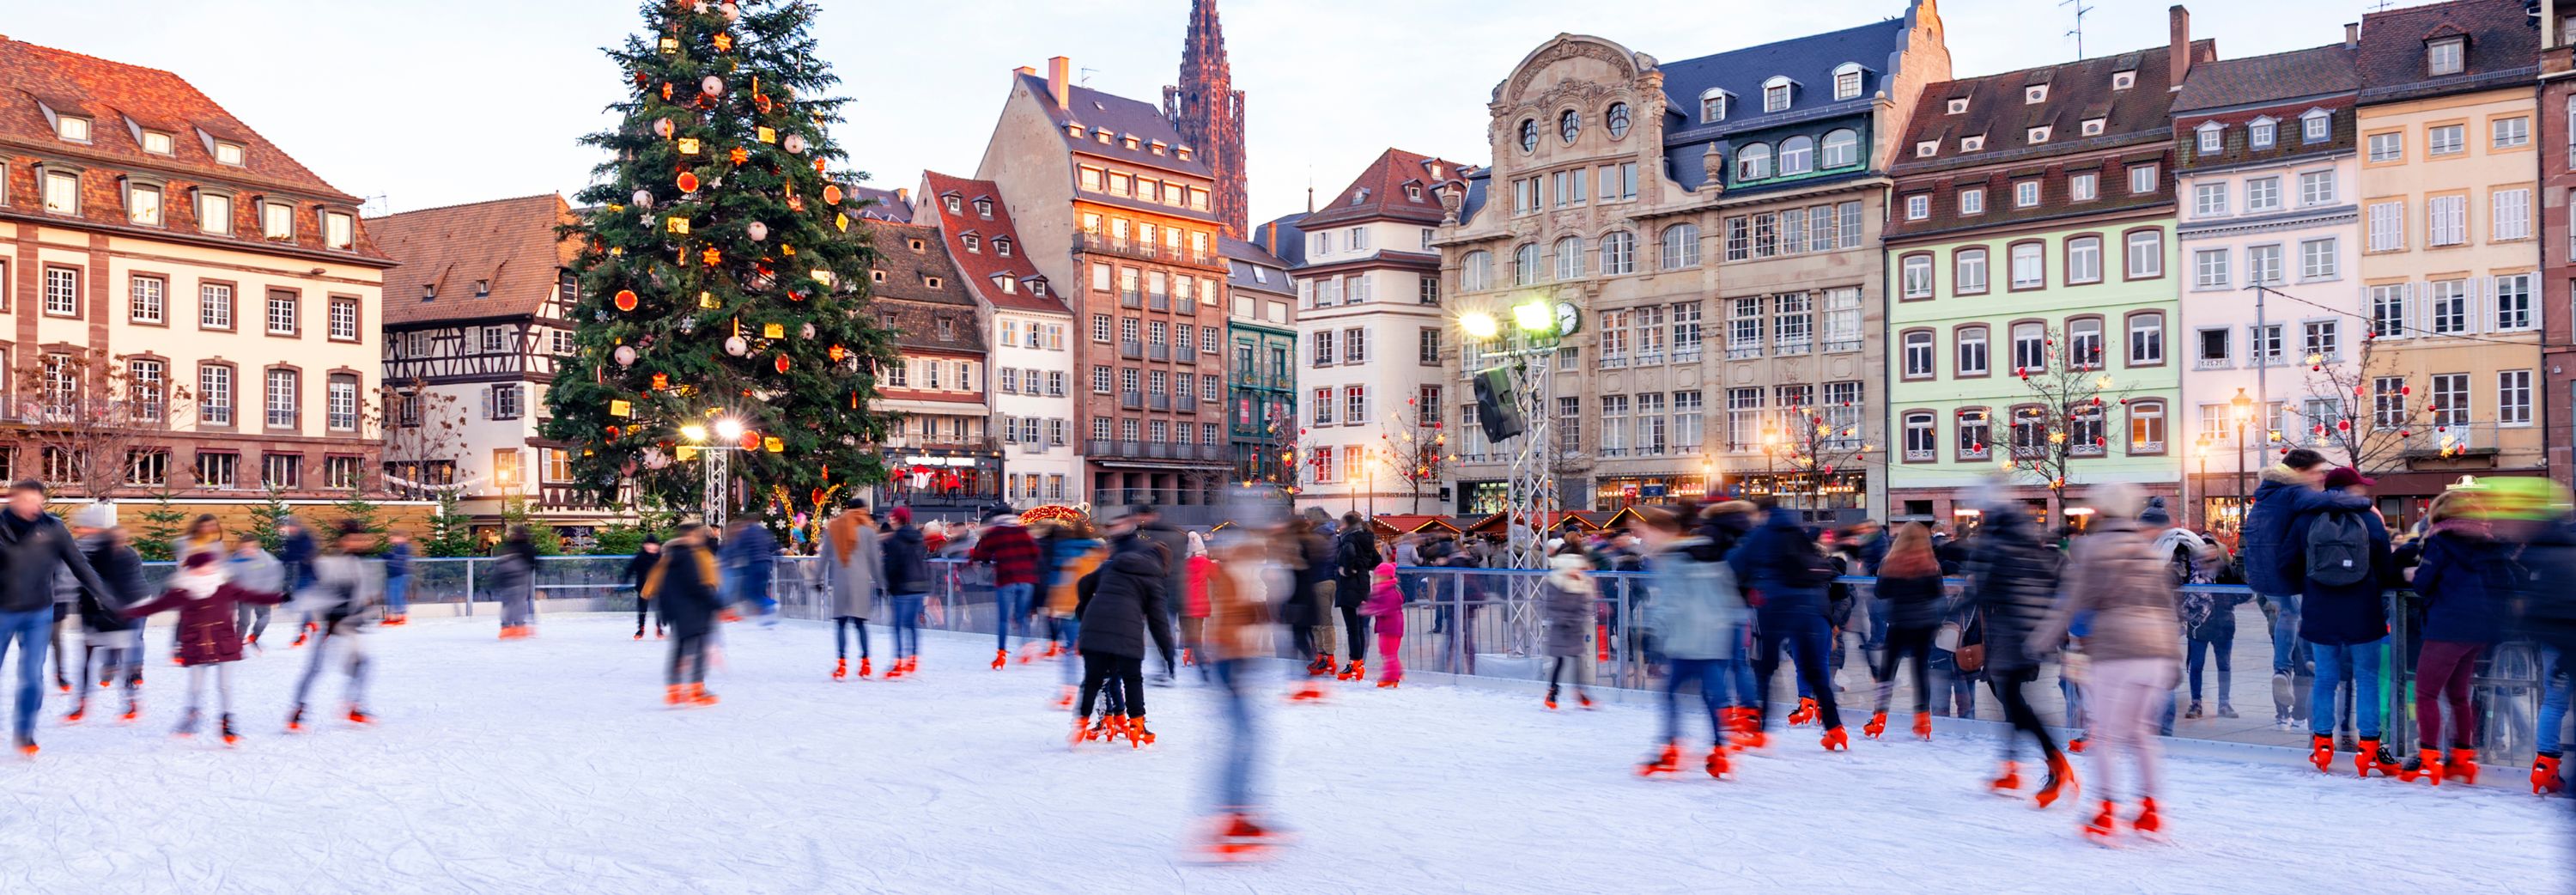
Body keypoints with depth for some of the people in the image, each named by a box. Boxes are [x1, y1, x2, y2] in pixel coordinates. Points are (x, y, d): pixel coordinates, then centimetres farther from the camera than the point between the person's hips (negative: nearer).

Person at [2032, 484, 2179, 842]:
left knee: (2106, 734, 1)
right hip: (2158, 649, 5)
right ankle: (2149, 810, 15)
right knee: (2141, 730, 16)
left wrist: (2041, 643, 7)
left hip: (2114, 648, -5)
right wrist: (2173, 652, 27)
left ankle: (2105, 814, -1)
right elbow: (2168, 606, 19)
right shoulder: (2153, 550, 17)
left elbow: (2074, 603, -1)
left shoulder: (2090, 548, 1)